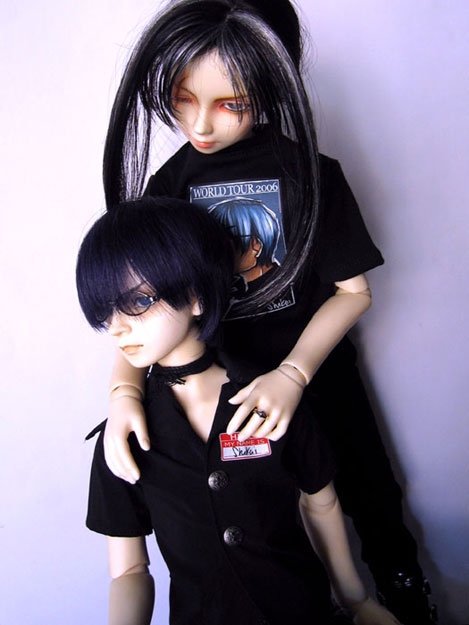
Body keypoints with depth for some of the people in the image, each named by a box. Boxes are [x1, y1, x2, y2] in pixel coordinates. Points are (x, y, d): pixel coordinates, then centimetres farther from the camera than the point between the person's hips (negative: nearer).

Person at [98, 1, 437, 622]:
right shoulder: (167, 185, -5)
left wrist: (292, 375, -25)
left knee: (369, 495, 15)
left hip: (316, 370, -1)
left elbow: (353, 290, -11)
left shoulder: (305, 170, -13)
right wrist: (124, 391, -25)